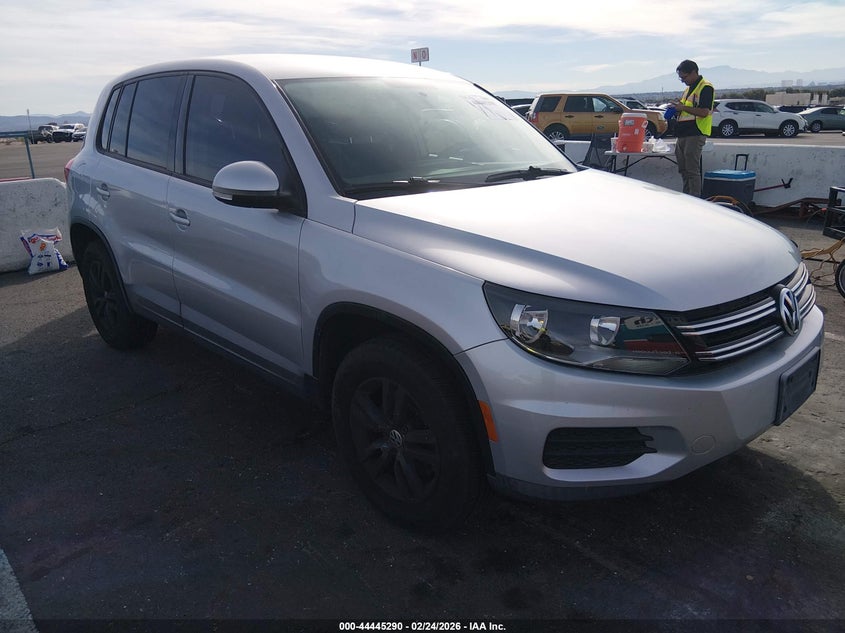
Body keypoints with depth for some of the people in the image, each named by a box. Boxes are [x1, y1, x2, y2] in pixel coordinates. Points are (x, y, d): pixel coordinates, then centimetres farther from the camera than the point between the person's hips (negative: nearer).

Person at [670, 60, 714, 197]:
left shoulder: (706, 87, -9)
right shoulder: (688, 88, 20)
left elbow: (704, 112, -19)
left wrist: (683, 107, -16)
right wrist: (678, 106, 9)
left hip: (695, 134, -10)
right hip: (683, 134, 10)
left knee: (692, 170, -9)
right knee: (683, 170, 13)